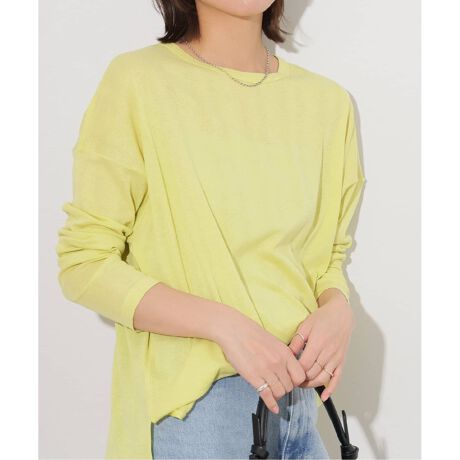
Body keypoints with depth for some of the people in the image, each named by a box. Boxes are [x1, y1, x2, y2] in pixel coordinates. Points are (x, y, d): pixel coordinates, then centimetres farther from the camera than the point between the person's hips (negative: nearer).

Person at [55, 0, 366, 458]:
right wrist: (224, 323, -21)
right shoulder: (136, 81, -10)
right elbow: (83, 264, -11)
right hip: (184, 406, -4)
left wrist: (337, 309, -9)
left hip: (295, 400, 5)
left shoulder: (329, 100, 4)